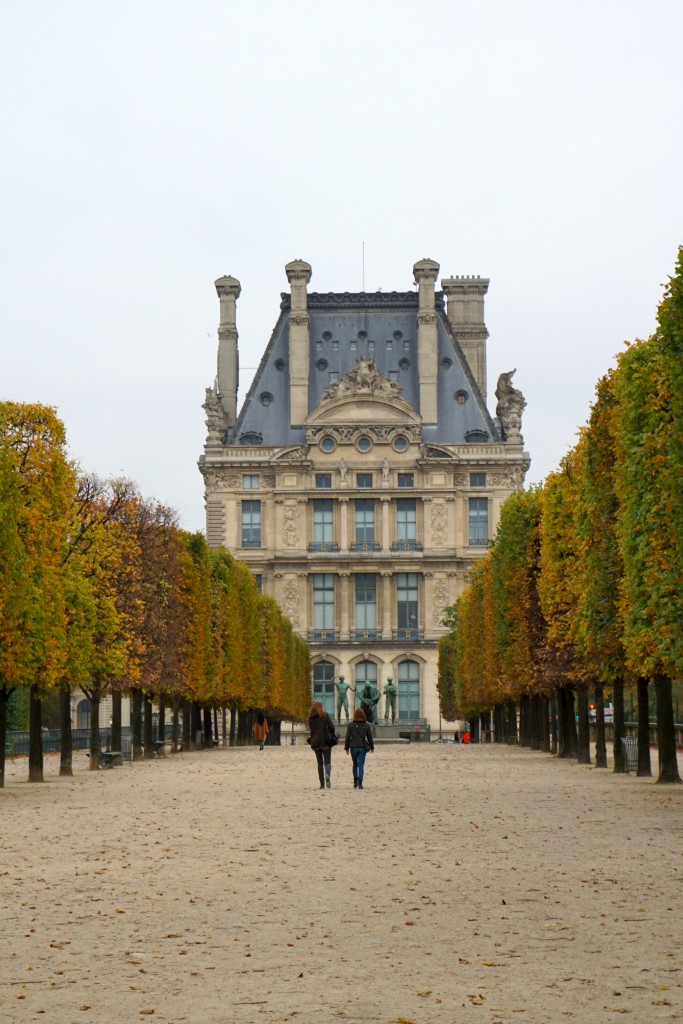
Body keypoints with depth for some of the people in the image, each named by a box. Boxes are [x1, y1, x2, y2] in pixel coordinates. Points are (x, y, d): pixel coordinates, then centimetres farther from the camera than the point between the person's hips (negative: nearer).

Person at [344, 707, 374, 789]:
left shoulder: (350, 725, -4)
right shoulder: (366, 725, -1)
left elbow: (347, 737, -2)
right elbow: (370, 737, 6)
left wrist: (346, 747, 6)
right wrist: (372, 747, 18)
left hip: (353, 747, 0)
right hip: (363, 747, 0)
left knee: (355, 764, 16)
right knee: (361, 765, 0)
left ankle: (355, 782, 21)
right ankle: (360, 782, -12)